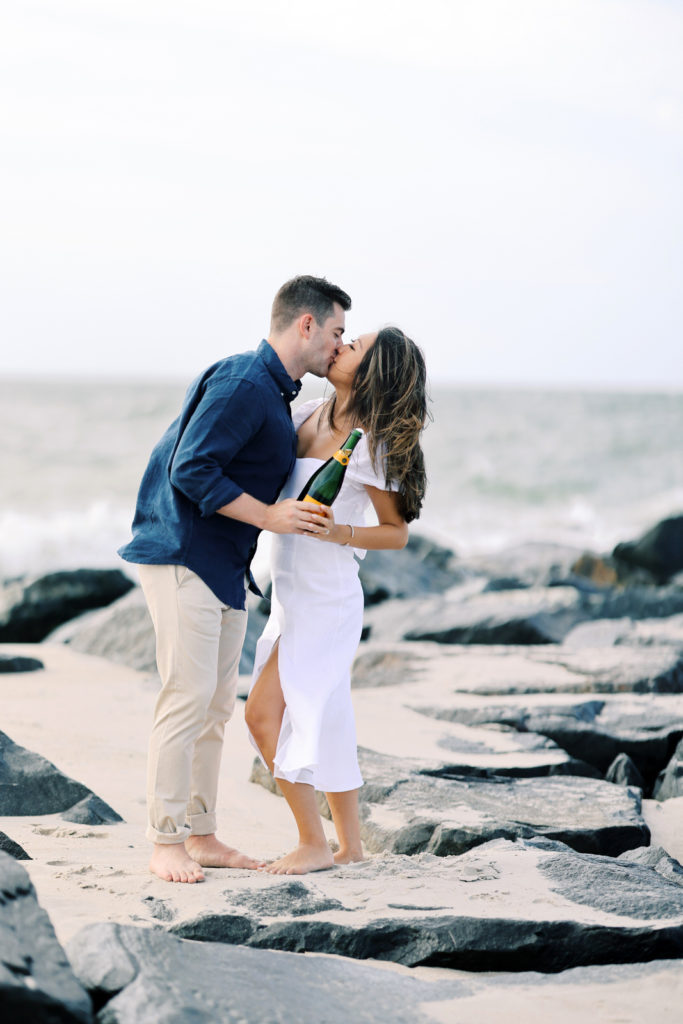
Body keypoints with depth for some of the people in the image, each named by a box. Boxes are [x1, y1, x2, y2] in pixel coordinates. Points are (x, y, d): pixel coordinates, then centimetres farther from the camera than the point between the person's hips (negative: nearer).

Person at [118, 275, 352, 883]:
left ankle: (202, 836, 17)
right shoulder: (243, 383, -17)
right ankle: (166, 842, -2)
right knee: (187, 699, -9)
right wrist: (268, 515, -19)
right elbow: (191, 471, -22)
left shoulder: (272, 390, 15)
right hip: (184, 557, -10)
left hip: (226, 568, 10)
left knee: (217, 706, 10)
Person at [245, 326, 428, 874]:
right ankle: (350, 845, 21)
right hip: (294, 595, 8)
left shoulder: (369, 447, -17)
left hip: (325, 600, -8)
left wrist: (338, 532, -23)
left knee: (264, 712, -9)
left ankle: (314, 844, 1)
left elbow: (398, 532, -9)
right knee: (323, 723, 12)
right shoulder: (307, 416, 4)